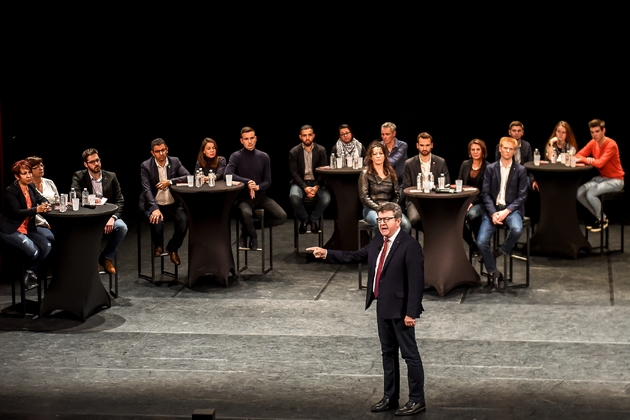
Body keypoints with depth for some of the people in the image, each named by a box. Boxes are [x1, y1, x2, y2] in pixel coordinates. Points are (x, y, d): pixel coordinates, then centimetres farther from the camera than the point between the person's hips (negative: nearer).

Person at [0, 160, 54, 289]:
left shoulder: (31, 187, 7)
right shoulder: (11, 190, -15)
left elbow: (42, 199, 0)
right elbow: (16, 212, -24)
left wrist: (45, 205, -26)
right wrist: (37, 210, -35)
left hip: (28, 227, 7)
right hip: (11, 230, -7)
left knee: (47, 245, -13)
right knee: (33, 251, -25)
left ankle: (31, 274, 4)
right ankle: (25, 276, 5)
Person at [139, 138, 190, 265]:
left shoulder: (175, 162, 2)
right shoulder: (145, 166, -7)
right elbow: (146, 189, -17)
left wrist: (170, 182, -21)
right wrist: (155, 208, -32)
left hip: (173, 204, 3)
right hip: (154, 204, -3)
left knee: (184, 220, -25)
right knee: (157, 221, -33)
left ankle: (173, 247, 3)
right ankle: (157, 246, 4)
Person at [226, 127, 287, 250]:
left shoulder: (264, 157, 5)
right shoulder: (236, 156, -4)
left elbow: (268, 181, 5)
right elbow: (227, 175, -19)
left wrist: (258, 187, -18)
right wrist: (247, 182, -27)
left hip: (261, 195, 4)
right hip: (244, 197, -4)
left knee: (282, 217, -16)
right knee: (246, 214, -38)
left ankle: (247, 230, 5)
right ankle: (252, 237, -2)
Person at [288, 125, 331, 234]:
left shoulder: (321, 150, 3)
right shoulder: (294, 152, 0)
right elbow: (294, 173, -5)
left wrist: (317, 187, -20)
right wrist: (305, 188, -21)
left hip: (316, 182, 1)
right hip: (300, 182, -1)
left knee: (326, 198, -29)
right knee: (293, 196, -34)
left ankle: (313, 219, -1)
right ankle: (304, 220, -5)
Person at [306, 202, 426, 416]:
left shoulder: (410, 245, -17)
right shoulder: (378, 241, 9)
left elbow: (416, 282, -19)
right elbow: (355, 256, 14)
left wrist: (411, 312, -22)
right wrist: (327, 253, 5)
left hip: (400, 309, -9)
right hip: (382, 307, 9)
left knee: (410, 354, 0)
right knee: (388, 353, 16)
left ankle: (417, 400, 8)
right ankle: (390, 397, 26)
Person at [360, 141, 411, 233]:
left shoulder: (390, 173, 15)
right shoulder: (365, 174, 3)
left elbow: (396, 195, 14)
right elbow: (363, 197, -4)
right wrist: (379, 209, -15)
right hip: (372, 209, -4)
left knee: (406, 224, -27)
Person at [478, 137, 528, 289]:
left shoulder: (521, 170, 3)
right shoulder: (490, 169, 7)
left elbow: (522, 196, -1)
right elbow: (485, 193, 2)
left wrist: (506, 211, -15)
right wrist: (493, 213, -14)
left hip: (511, 209, -1)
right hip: (493, 208, 1)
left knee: (517, 229, -36)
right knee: (481, 242, -18)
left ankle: (502, 251, -5)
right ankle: (493, 273, 3)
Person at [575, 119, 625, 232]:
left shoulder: (611, 144, -21)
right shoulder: (593, 143, 1)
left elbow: (600, 163, -30)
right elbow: (578, 156, -2)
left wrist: (585, 159, -18)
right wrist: (587, 159, -23)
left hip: (615, 180, -7)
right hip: (601, 178, 7)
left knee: (590, 193, -26)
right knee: (579, 193, -10)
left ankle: (603, 220, 1)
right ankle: (599, 217, 9)